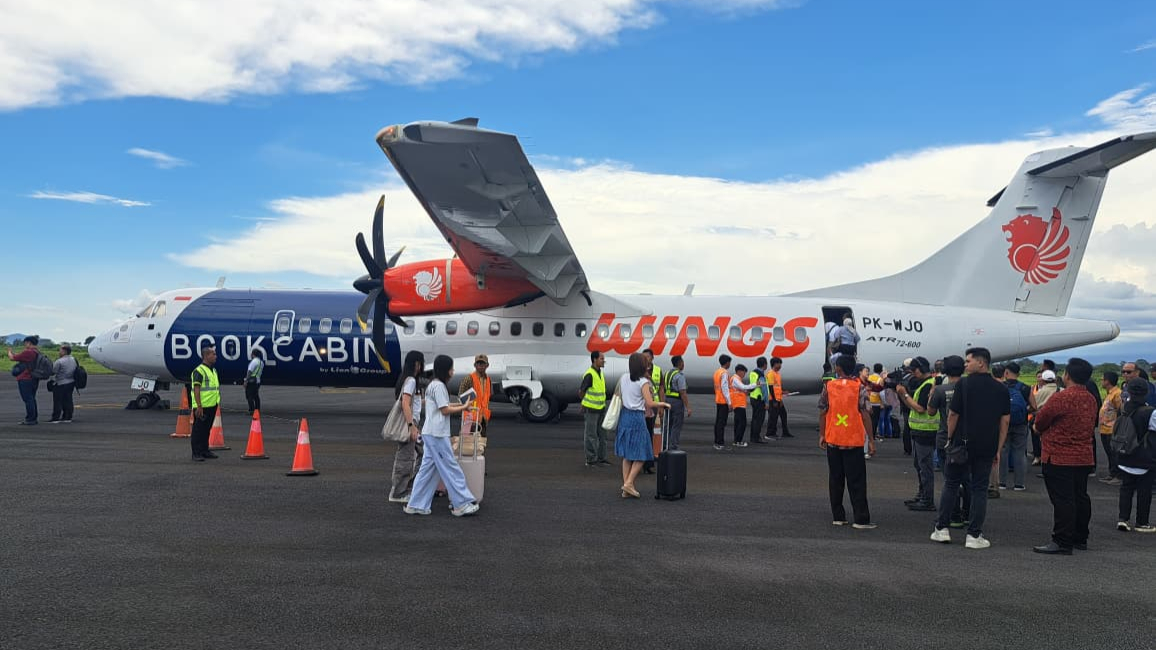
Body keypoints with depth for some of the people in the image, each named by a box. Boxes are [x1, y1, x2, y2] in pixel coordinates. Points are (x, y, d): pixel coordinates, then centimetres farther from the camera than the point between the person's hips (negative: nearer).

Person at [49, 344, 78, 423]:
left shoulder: (59, 362, -19)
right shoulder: (74, 360, 5)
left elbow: (53, 372, -14)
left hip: (60, 384, -7)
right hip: (71, 383, 7)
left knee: (57, 401, 2)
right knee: (68, 400, 11)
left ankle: (56, 417, 5)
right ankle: (68, 417, 14)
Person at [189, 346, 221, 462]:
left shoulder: (213, 370, 15)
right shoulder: (199, 371, -12)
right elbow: (196, 390, -17)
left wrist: (217, 403, 20)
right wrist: (199, 406, -21)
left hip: (212, 406, 8)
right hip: (202, 407, -8)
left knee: (207, 429, 16)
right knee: (198, 430, -1)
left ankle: (205, 450, 24)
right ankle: (196, 453, 3)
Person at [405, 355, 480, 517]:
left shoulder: (433, 385, 17)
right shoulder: (439, 386, -14)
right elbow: (445, 410, -15)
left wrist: (460, 404, 10)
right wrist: (463, 407, -5)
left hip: (431, 434, 10)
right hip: (437, 434, -10)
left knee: (428, 468, 10)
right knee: (451, 468, -4)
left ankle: (416, 505, 12)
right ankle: (461, 504, 0)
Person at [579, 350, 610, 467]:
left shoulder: (600, 373, 9)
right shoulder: (589, 375, -19)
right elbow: (581, 391, -15)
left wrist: (603, 403, 15)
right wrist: (585, 402, -1)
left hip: (601, 409, 9)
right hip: (590, 410, -9)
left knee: (601, 434, 14)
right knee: (591, 436, 0)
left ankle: (601, 458, 23)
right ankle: (591, 460, 7)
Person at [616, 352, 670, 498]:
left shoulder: (624, 379, 6)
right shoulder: (643, 382, -13)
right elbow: (650, 404, -17)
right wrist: (662, 404, -2)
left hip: (625, 416, 7)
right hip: (637, 417, -7)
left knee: (626, 455, 11)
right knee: (641, 454, 4)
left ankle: (626, 488, 13)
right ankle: (628, 483, -5)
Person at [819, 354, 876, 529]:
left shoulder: (828, 386, 0)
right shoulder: (859, 387, -7)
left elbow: (822, 412, 1)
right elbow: (865, 414, -9)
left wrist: (822, 435, 10)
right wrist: (871, 439, -5)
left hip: (832, 440, 2)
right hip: (854, 441, -2)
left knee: (835, 480, 10)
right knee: (856, 482, 3)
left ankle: (838, 517, 12)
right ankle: (861, 519, 2)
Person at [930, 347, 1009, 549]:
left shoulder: (963, 384, -8)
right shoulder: (1001, 388, 3)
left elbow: (953, 414, -9)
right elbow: (1005, 420, 4)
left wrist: (950, 438, 5)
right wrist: (998, 449, 8)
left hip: (962, 443, -2)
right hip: (987, 447, 2)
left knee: (951, 485, 10)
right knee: (980, 489, 7)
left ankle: (942, 529, 13)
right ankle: (974, 535, 6)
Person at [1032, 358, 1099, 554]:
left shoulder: (1061, 398, -19)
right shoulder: (1091, 400, 7)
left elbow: (1039, 421, -12)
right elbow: (1091, 423, 15)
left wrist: (1042, 429, 10)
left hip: (1059, 458, -8)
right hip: (1084, 457, 8)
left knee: (1062, 500, -6)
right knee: (1080, 497, 16)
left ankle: (1062, 542, -4)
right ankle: (1080, 538, 26)